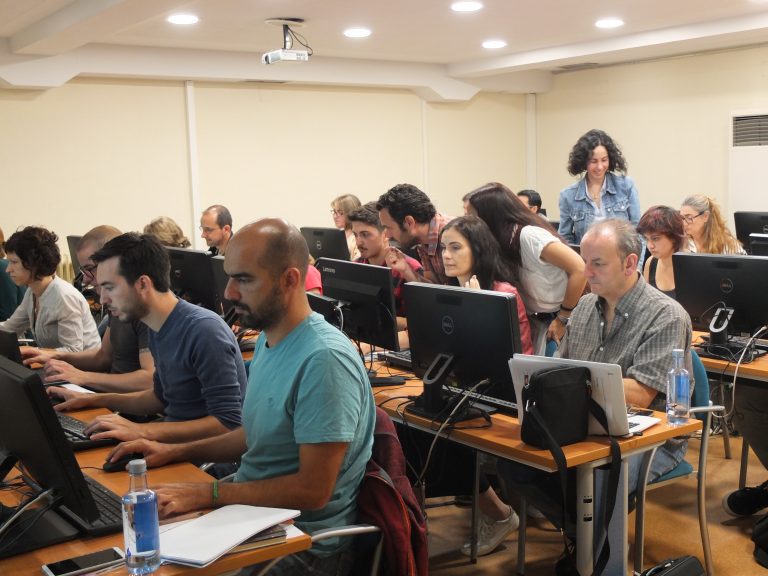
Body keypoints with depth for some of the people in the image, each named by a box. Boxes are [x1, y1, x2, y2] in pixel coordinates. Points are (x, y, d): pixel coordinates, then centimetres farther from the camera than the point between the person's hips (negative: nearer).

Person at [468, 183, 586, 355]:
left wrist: (563, 319, -19)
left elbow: (579, 270, -27)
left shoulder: (529, 235, -22)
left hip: (555, 321, -8)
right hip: (533, 321, 8)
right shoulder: (505, 239, 3)